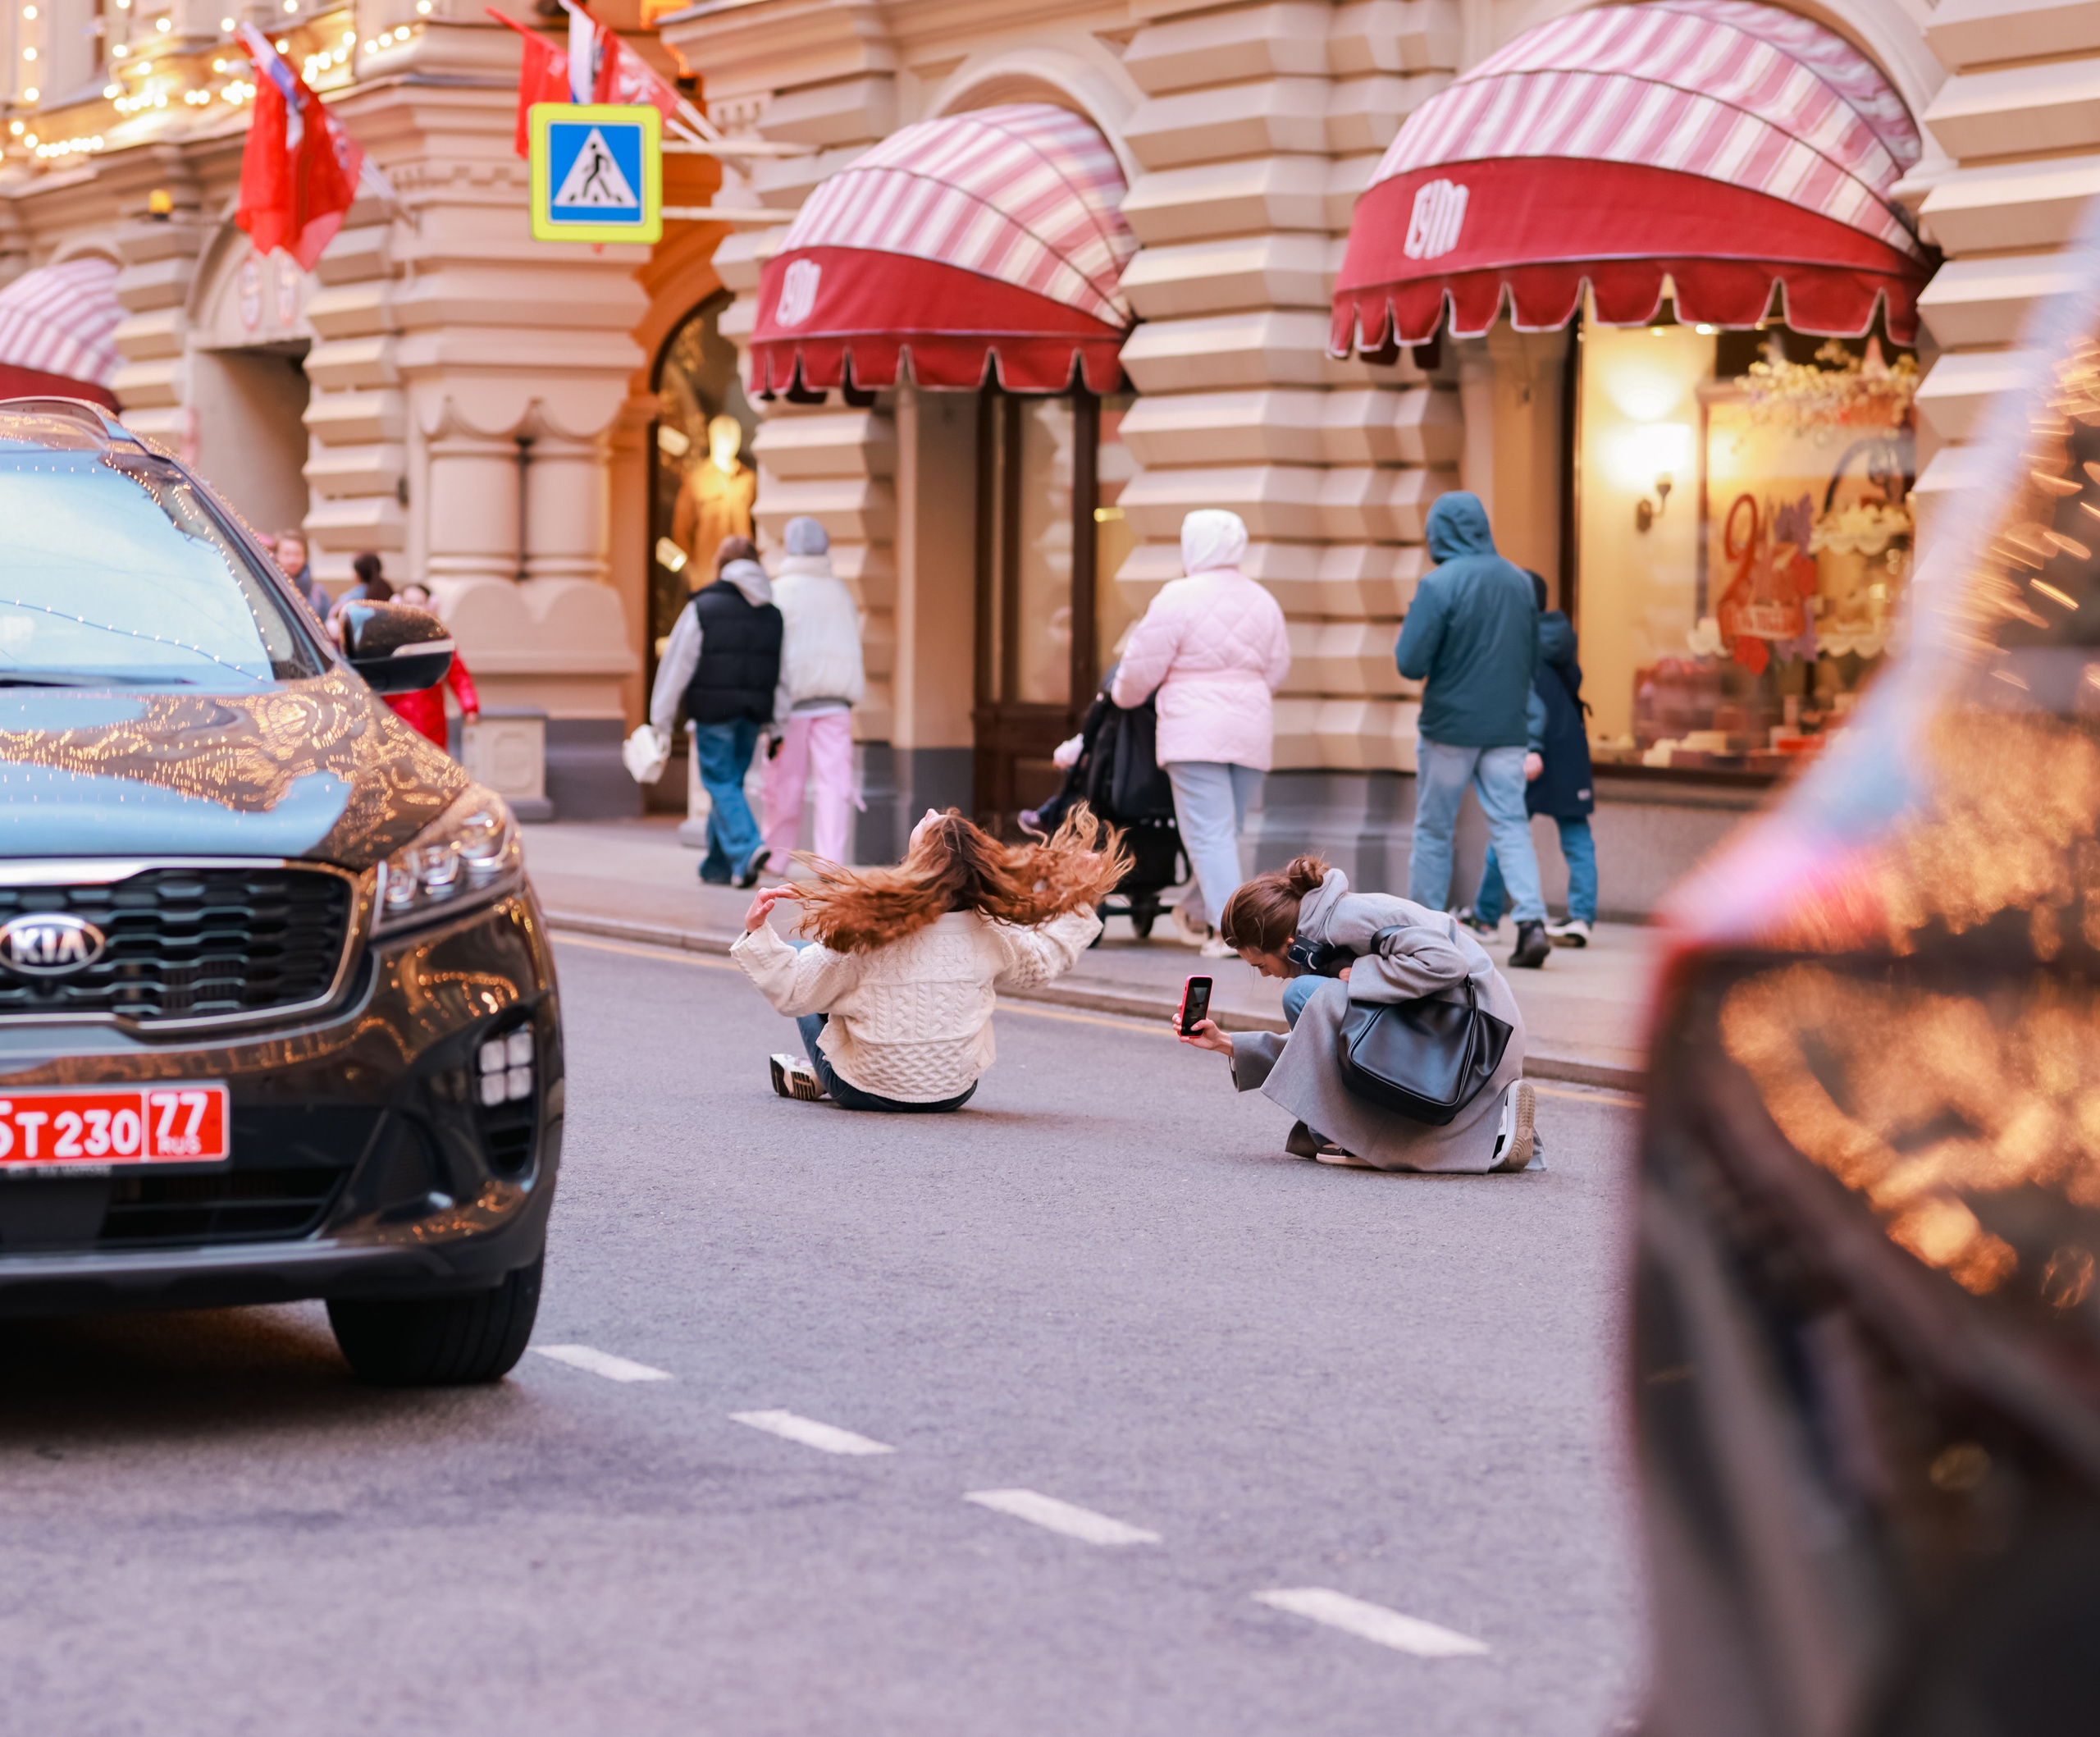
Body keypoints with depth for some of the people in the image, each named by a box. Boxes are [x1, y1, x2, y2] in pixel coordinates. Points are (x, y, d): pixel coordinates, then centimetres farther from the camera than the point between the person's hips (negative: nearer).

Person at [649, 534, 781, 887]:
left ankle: (747, 850, -22)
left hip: (714, 709, -4)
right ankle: (719, 867, 17)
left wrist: (661, 721, 0)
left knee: (721, 784, -2)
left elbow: (676, 666, -5)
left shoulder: (702, 608, -5)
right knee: (730, 783, 13)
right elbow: (783, 675, 6)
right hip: (753, 712, 4)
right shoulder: (772, 615, 7)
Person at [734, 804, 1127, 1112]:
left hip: (863, 1091, -3)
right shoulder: (988, 934, -17)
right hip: (953, 1092, 3)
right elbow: (1043, 960, 4)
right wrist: (1079, 900, 13)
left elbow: (794, 994, -16)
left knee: (800, 951, 16)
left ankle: (820, 1077, 24)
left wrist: (757, 934, -12)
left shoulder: (863, 931, -26)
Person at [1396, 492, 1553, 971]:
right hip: (1508, 726, 4)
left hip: (1450, 725, -4)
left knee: (1433, 831, 8)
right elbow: (1532, 657, 13)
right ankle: (1531, 920, -15)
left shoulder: (1438, 584, -13)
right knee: (1511, 826, 2)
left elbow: (1410, 663, -14)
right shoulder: (1519, 581, 4)